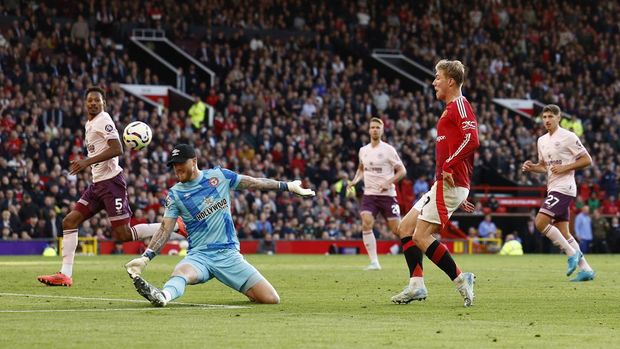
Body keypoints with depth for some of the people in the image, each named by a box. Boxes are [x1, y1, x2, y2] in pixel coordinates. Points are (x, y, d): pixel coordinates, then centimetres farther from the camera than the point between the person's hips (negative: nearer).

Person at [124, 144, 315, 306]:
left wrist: (287, 186, 19)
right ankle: (163, 296, -66)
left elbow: (253, 182, 15)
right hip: (199, 255, -1)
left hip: (229, 254, 1)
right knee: (181, 272, -37)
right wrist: (145, 257, -15)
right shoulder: (175, 194, 4)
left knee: (271, 299, -9)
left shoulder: (218, 175, 5)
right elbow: (165, 229, -1)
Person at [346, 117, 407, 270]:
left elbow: (402, 170, -3)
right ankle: (374, 262, -16)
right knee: (366, 225, -18)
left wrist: (388, 182, -17)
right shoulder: (363, 150, 9)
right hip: (369, 194, 3)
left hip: (387, 195, -3)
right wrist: (354, 181, 9)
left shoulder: (388, 150, -5)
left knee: (397, 229, -4)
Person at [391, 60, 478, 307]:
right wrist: (460, 196, 25)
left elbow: (472, 139, -26)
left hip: (449, 183, -11)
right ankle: (416, 284, 4)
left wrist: (448, 166, -23)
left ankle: (460, 279, -10)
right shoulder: (451, 108, 21)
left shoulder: (459, 105, -10)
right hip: (442, 184, 11)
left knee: (421, 236, -13)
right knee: (405, 228, 10)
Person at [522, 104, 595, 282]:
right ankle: (586, 269, 9)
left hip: (564, 187, -9)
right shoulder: (542, 140, 16)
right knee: (563, 233, 5)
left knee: (540, 222, -19)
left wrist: (564, 168, -16)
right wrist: (531, 167, 5)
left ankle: (572, 253, -8)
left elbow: (587, 160, -7)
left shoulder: (568, 137, -8)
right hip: (553, 188, 9)